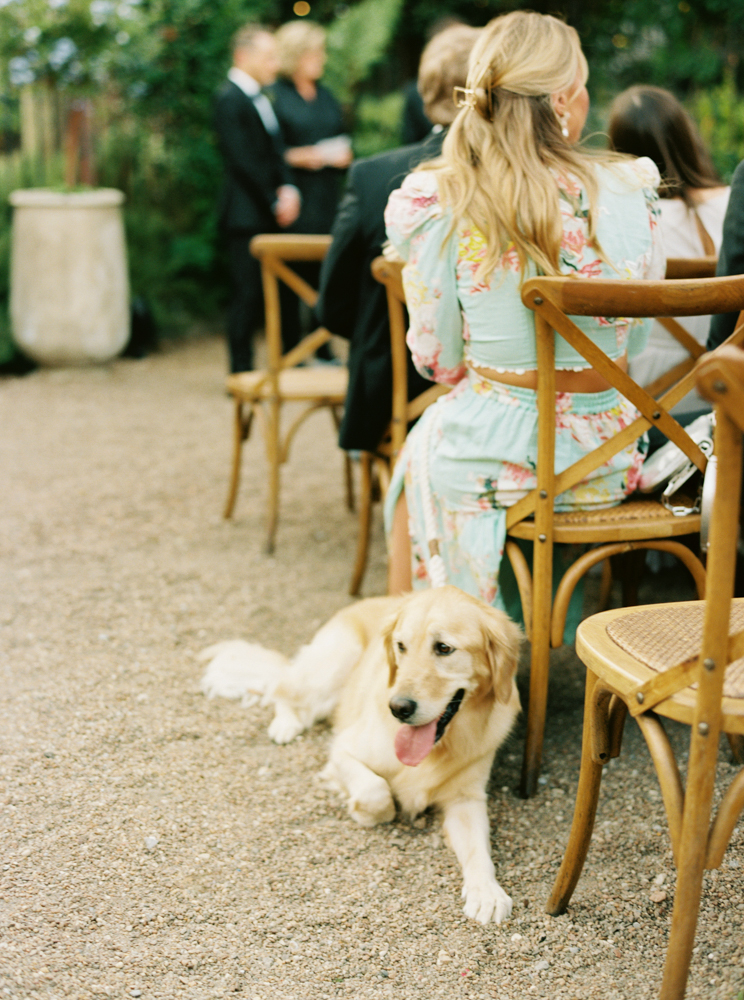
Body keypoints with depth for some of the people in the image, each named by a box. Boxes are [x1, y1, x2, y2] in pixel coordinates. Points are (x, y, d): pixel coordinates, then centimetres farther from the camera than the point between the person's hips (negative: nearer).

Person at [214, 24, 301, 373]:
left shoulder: (261, 98, 16)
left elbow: (275, 150, 14)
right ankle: (242, 373, 4)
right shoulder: (230, 100, -11)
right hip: (246, 215, -8)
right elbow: (243, 161, -15)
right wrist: (274, 202, -12)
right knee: (249, 295, -4)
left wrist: (288, 189, -3)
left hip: (272, 214, 8)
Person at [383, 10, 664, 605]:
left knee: (414, 460, 32)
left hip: (494, 460, -3)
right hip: (609, 462, 3)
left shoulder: (440, 206, -14)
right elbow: (634, 342, 4)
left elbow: (436, 361, -5)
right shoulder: (631, 192, -9)